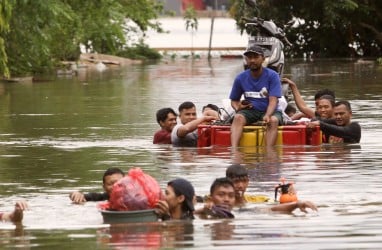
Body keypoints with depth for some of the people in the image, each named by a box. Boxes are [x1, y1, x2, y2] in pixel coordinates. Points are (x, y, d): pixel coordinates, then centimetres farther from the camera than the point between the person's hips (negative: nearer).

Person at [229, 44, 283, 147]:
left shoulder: (272, 76, -6)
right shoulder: (240, 78, 4)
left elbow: (273, 100, -15)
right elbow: (234, 100, 15)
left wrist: (267, 115, -35)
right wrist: (237, 107, -10)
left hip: (269, 111, -2)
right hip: (250, 111, 2)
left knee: (273, 120, -35)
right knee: (238, 117, -29)